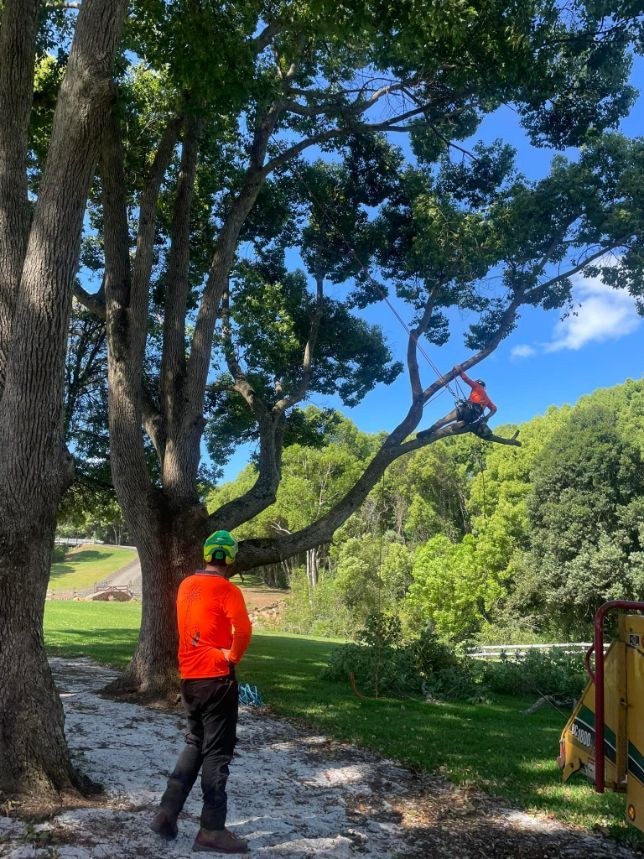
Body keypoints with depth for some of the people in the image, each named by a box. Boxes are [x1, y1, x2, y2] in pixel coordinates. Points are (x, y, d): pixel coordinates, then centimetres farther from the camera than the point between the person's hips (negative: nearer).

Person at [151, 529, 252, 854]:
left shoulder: (186, 585, 8)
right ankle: (212, 830, 7)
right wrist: (233, 656, -12)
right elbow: (243, 630, -28)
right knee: (217, 752, 2)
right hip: (216, 678, -7)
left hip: (188, 676, 7)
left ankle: (167, 813, 16)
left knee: (195, 744, 20)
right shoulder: (226, 589, -14)